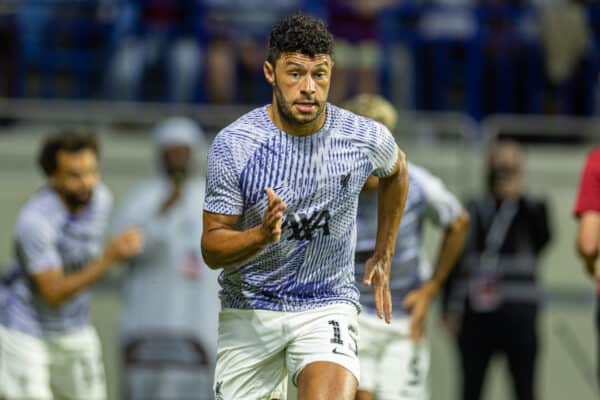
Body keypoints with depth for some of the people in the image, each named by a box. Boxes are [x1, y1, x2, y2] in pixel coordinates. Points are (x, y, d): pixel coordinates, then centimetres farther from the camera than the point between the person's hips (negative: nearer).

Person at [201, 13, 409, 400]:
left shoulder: (366, 138, -9)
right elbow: (212, 248, -11)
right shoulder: (233, 144, -14)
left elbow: (396, 170, 18)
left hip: (326, 307, -1)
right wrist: (262, 235, -31)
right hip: (249, 309, 1)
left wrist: (383, 259, 18)